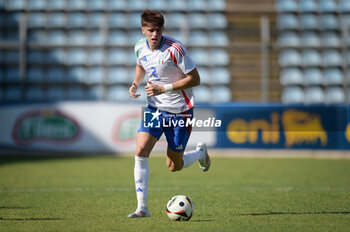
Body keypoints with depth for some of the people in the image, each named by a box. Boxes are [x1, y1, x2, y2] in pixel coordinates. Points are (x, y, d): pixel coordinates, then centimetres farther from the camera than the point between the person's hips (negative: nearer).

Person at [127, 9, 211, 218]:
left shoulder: (174, 49, -20)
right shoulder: (140, 48, -1)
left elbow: (195, 79, -17)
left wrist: (164, 88, -22)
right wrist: (135, 84, 3)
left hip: (180, 111, -4)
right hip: (155, 108, 4)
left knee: (174, 166, 4)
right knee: (141, 152, -16)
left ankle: (200, 152, 38)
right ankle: (142, 208, -12)